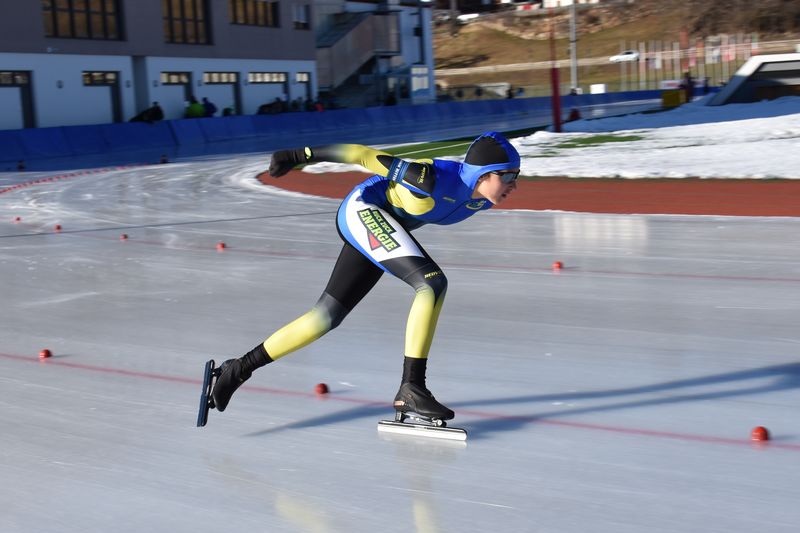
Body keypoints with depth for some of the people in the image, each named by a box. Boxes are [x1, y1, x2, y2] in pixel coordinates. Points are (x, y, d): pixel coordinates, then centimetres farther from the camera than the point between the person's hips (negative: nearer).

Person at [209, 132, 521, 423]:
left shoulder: (481, 199, -9)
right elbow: (367, 156, -25)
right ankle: (411, 388, -23)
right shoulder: (434, 180, -30)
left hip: (376, 232, 9)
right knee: (433, 282, -26)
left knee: (327, 317, 10)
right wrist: (301, 155, -22)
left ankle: (239, 369, 20)